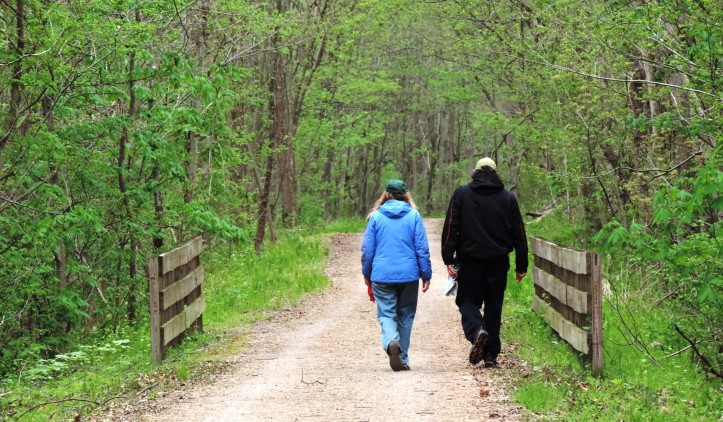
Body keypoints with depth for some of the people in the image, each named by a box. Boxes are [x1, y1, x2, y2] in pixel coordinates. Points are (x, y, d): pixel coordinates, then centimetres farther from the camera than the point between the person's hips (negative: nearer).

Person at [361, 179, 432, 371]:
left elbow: (367, 248, 5)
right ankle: (403, 359, 15)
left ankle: (391, 341, -27)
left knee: (386, 314, 3)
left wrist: (367, 274, 17)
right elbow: (422, 248, -1)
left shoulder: (376, 217, 1)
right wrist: (426, 274, 6)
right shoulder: (413, 215, 0)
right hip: (408, 274, 1)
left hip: (382, 275, -1)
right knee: (405, 315, 12)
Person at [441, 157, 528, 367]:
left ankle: (476, 331, -20)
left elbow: (450, 228, -5)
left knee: (468, 300, 9)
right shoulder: (508, 198, 7)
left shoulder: (461, 194, 1)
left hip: (470, 261, -2)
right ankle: (491, 353, 6)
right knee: (494, 305, 9)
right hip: (498, 263, 2)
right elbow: (519, 234, 8)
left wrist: (448, 259, -4)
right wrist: (521, 265, 12)